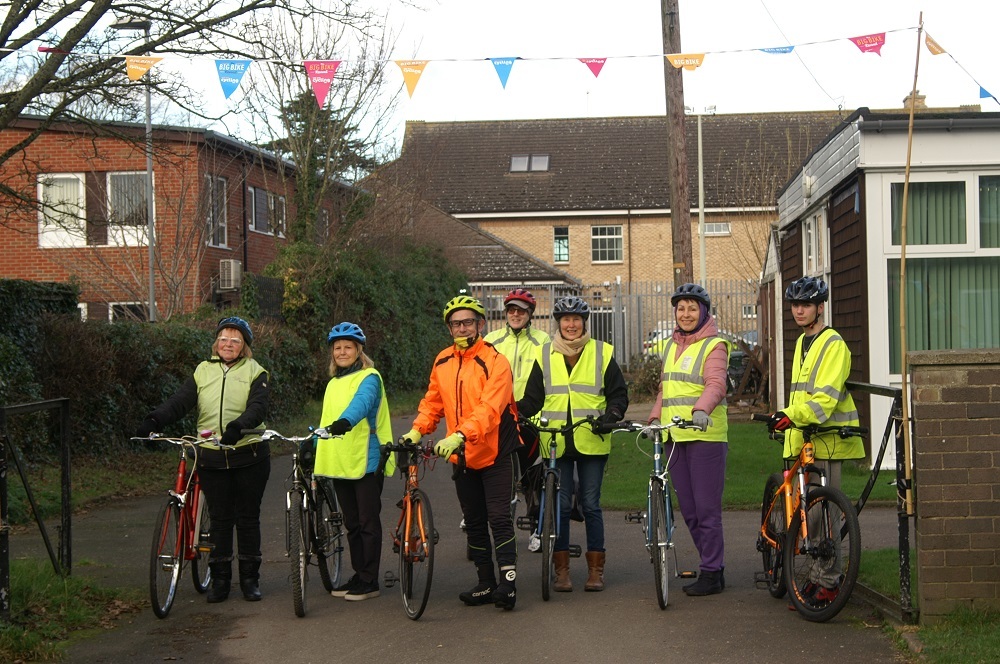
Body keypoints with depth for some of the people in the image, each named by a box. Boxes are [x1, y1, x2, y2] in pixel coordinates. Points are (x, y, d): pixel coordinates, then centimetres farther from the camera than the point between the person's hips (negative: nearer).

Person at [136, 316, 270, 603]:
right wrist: (155, 420, -20)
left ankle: (250, 578, 16)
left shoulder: (254, 372, 3)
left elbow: (258, 407, -14)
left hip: (249, 457, -2)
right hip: (212, 458, 2)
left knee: (248, 517, 5)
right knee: (220, 519, 5)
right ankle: (220, 578, 15)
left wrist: (238, 426, -33)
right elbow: (180, 401, -1)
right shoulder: (204, 371, 11)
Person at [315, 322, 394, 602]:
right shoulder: (333, 384, 18)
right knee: (352, 524, 13)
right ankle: (359, 575, 21)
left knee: (368, 523, -1)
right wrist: (314, 451, 19)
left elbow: (362, 402, -28)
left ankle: (370, 581, 5)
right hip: (338, 463, 7)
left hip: (366, 461, -7)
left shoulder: (369, 378, -6)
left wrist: (345, 421, -47)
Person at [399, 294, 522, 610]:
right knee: (474, 522, 12)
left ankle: (508, 581, -5)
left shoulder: (495, 362, -14)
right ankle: (486, 583, 21)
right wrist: (417, 430, -2)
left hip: (494, 454, -6)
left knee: (498, 518, -9)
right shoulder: (442, 361, 6)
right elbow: (433, 401, 14)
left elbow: (489, 408, -26)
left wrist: (459, 435, -39)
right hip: (461, 456, 6)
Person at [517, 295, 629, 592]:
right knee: (560, 505, 2)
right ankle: (561, 569, 11)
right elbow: (533, 399, 10)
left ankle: (596, 569, 12)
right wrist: (513, 411, -8)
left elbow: (619, 394, 7)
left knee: (591, 505, 3)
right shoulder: (545, 355, 10)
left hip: (591, 442, -1)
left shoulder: (602, 353, 6)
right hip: (556, 443, 1)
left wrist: (610, 416, -13)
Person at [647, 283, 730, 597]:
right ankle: (711, 565, 22)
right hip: (675, 438, 8)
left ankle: (712, 574, 4)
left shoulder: (713, 346, -4)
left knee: (707, 509, -4)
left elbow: (716, 384, -20)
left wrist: (701, 409, -37)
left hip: (706, 436, -7)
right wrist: (655, 418, 12)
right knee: (688, 509, 11)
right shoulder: (671, 345, 19)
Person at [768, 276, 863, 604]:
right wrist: (787, 421, 24)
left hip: (826, 439, -9)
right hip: (802, 440, 9)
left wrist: (792, 416, -31)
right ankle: (816, 577, 15)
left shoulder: (833, 344, -9)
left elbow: (824, 398, -19)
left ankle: (828, 582, -3)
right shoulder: (802, 342, 20)